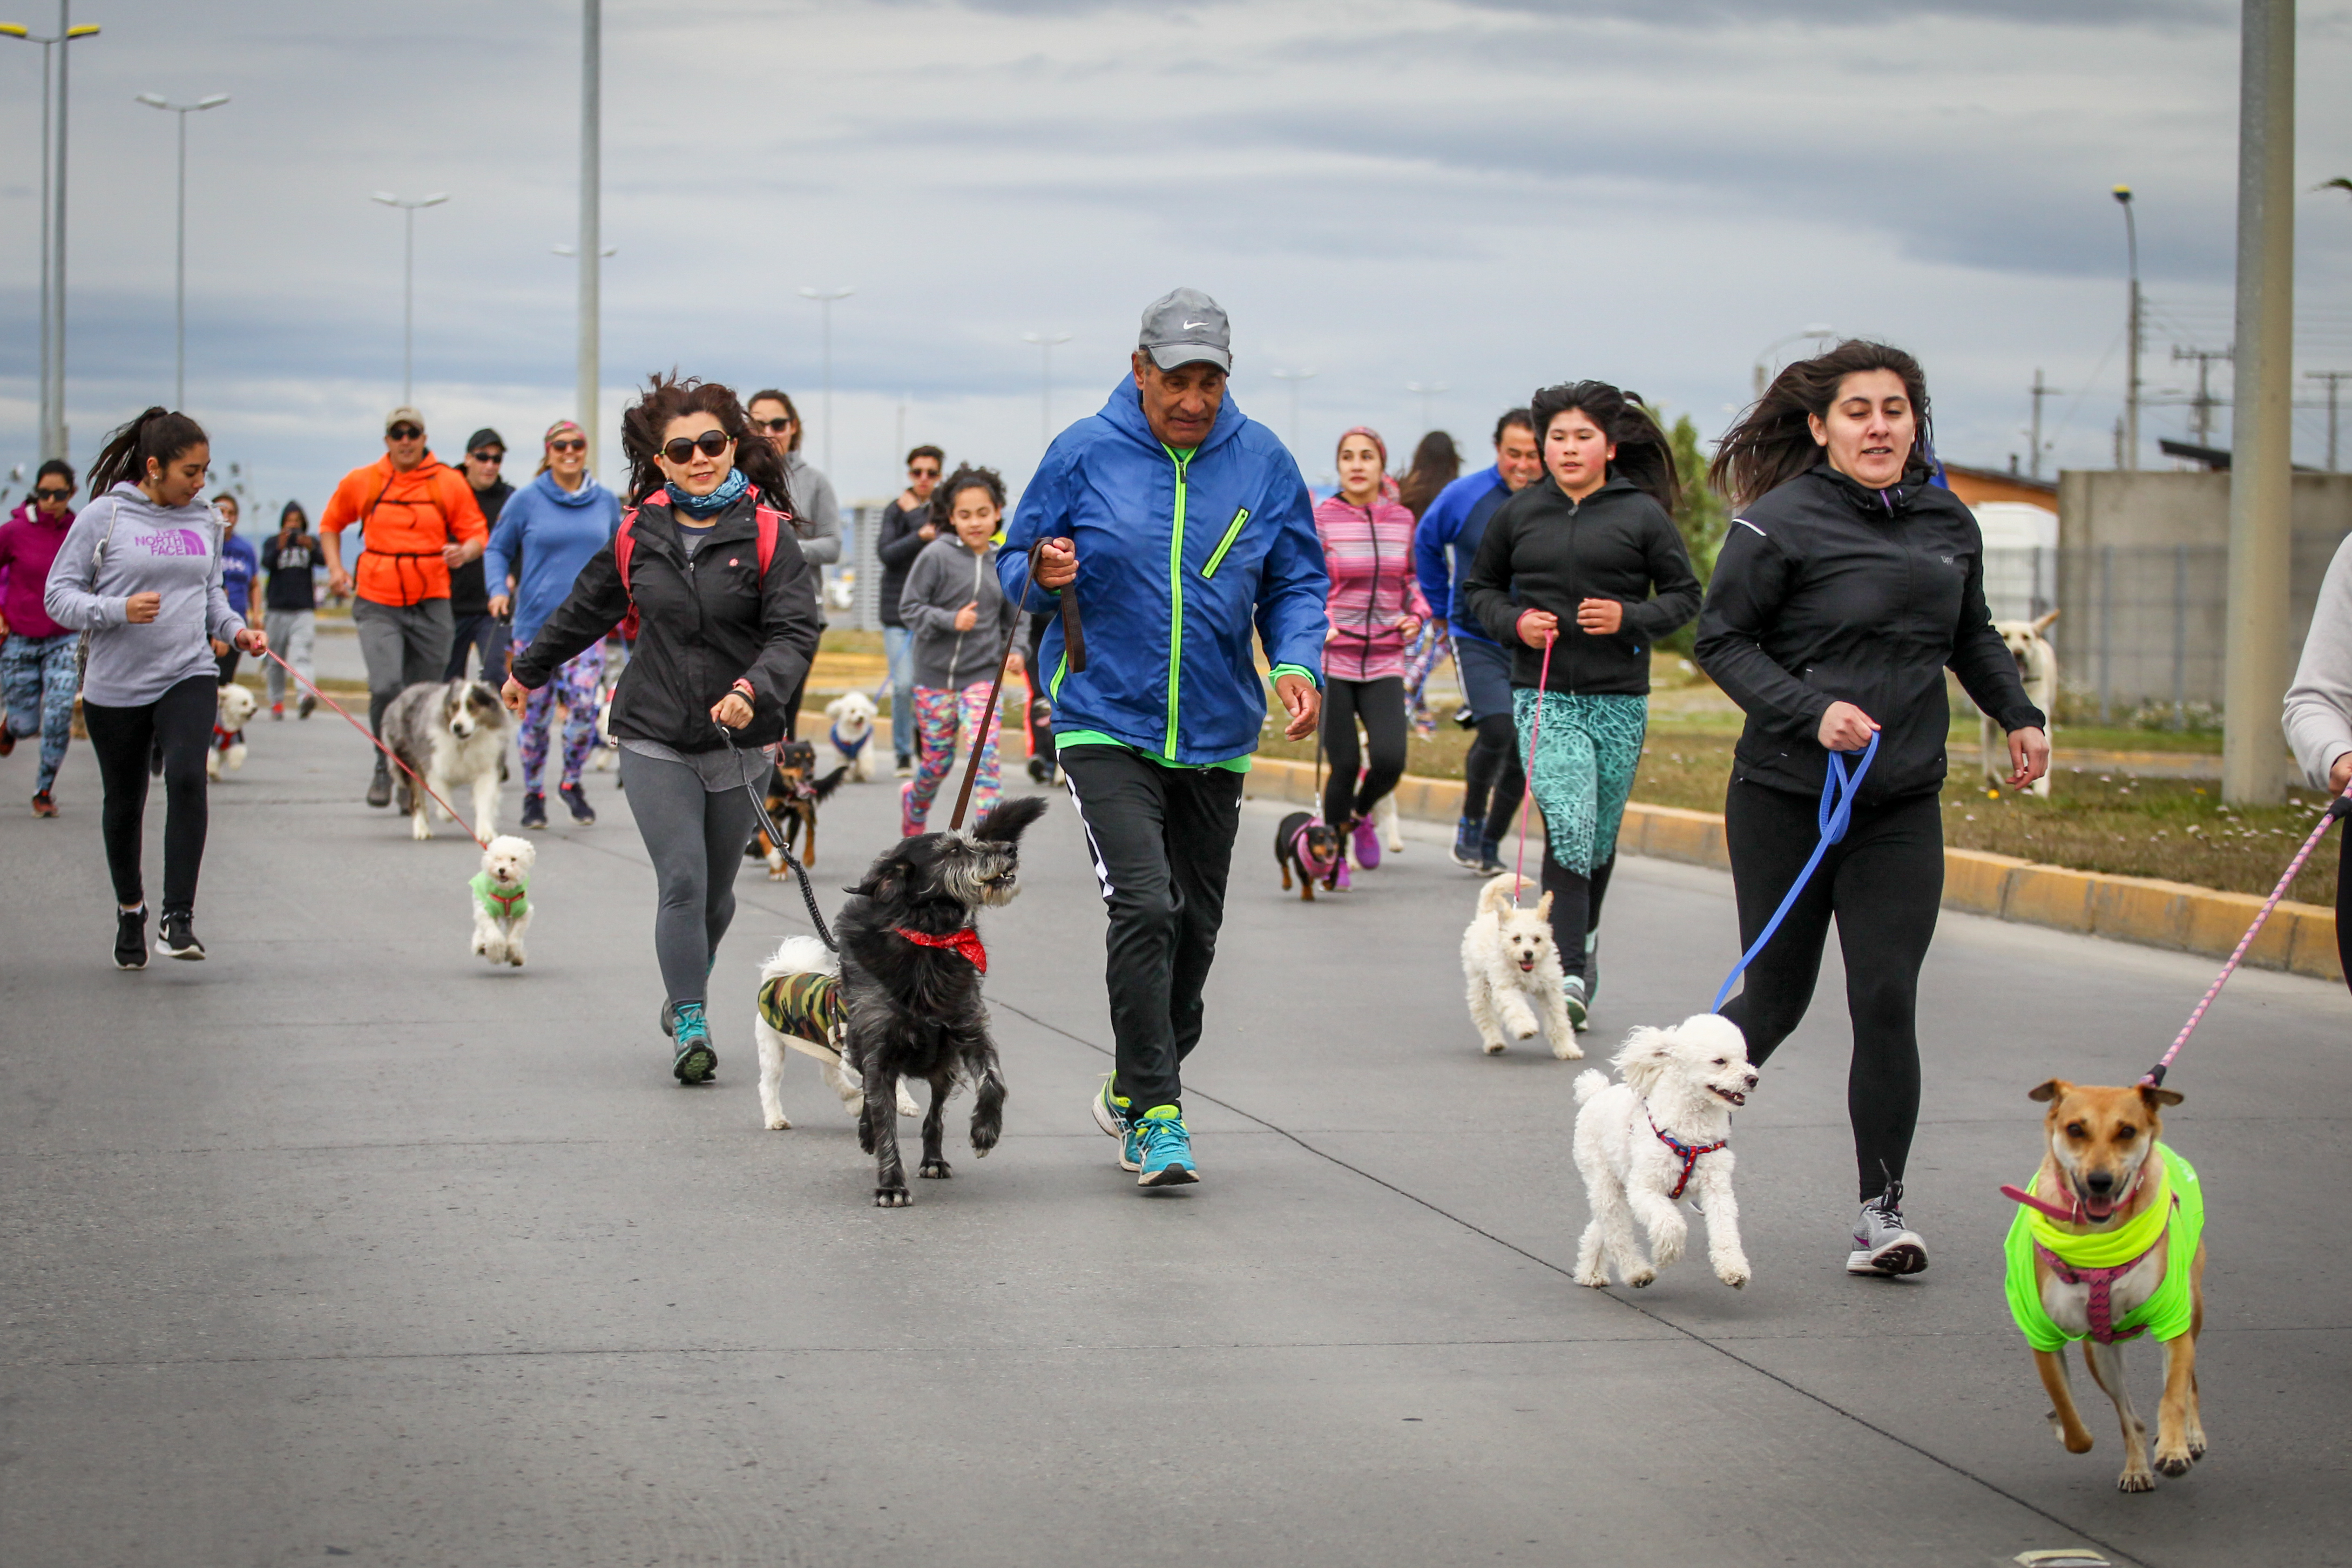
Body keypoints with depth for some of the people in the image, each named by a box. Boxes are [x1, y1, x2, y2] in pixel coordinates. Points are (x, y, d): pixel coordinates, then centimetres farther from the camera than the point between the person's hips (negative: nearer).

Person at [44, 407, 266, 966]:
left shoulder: (204, 522, 7)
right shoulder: (104, 517, -7)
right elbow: (59, 596, -6)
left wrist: (236, 629, 1)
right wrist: (118, 610, -22)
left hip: (189, 676, 2)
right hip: (115, 685, -2)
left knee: (187, 778, -22)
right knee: (124, 803, 12)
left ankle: (179, 918, -21)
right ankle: (130, 910, 36)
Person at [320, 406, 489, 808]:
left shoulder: (449, 482, 3)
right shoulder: (361, 482, 6)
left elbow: (477, 534, 7)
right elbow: (330, 525, 22)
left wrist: (465, 551, -16)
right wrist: (335, 568, 7)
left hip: (432, 605, 1)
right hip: (377, 604, -1)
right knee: (386, 686, -17)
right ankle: (384, 767, 4)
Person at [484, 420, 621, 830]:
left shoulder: (606, 501, 7)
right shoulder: (527, 500, -1)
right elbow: (497, 550, 7)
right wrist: (499, 590, -9)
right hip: (536, 623, -1)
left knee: (584, 704, -14)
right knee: (535, 714, 3)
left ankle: (571, 782, 10)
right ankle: (533, 794, 22)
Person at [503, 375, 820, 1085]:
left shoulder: (765, 535, -4)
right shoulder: (640, 534, 4)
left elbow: (796, 632, -12)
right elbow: (586, 610, 20)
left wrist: (754, 689, -30)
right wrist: (528, 671, 32)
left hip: (738, 743, 0)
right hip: (655, 740, 0)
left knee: (716, 892, 10)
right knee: (683, 882, -12)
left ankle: (684, 996, 35)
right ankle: (691, 1028, -9)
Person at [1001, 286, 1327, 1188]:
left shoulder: (1262, 462, 0)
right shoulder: (1084, 454, -6)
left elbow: (1296, 582, 6)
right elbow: (1014, 564, 3)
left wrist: (1296, 664, -12)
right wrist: (1043, 575, -20)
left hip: (1216, 733, 4)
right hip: (1105, 725, -4)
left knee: (1196, 926, 13)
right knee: (1144, 907, -19)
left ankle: (1135, 1093, 33)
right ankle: (1155, 1114, -13)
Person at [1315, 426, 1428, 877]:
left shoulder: (1401, 519, 8)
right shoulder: (1320, 519, -4)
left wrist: (1416, 615, 3)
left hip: (1384, 661, 3)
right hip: (1331, 660, -3)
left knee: (1389, 761, -12)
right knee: (1345, 765, -5)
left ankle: (1361, 813, 23)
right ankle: (1335, 853, 21)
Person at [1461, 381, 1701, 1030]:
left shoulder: (1642, 514, 1)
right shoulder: (1518, 514, 5)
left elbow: (1686, 595, 6)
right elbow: (1479, 587, 17)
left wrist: (1629, 618, -11)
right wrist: (1516, 622, -3)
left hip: (1619, 698, 1)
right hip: (1542, 695, -1)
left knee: (1600, 835, 11)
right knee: (1569, 824, -18)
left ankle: (1584, 939, 38)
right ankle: (1569, 972, -21)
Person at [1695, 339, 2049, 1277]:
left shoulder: (1949, 524, 8)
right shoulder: (1781, 523, -10)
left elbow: (1972, 636, 24)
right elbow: (1721, 638, -8)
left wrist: (2018, 715, 12)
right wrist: (1810, 712, -19)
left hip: (1902, 808, 4)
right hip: (1784, 801, -3)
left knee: (1886, 1003, -5)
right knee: (1776, 996, 5)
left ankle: (1881, 1212, 3)